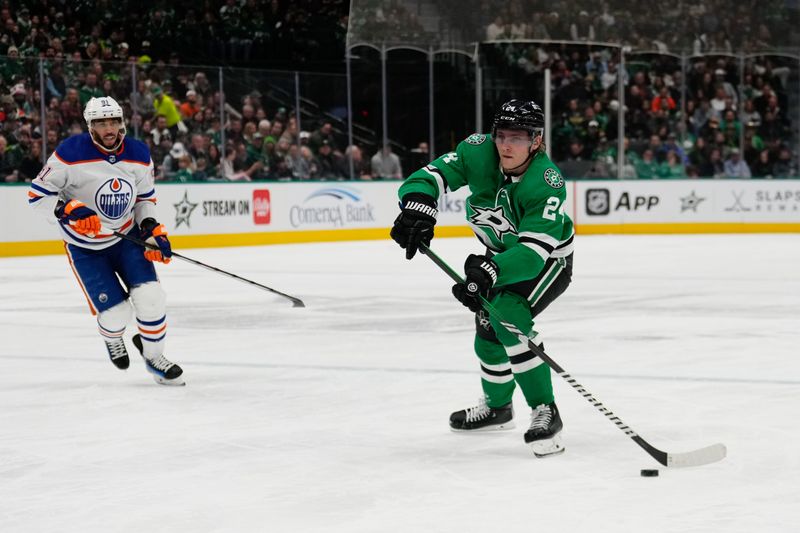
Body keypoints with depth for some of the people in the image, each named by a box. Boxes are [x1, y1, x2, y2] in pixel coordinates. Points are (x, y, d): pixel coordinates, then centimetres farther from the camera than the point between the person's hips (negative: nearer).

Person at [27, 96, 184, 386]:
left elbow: (145, 198, 8)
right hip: (85, 247, -3)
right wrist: (69, 210, -30)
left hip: (127, 237, 3)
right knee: (116, 314, -8)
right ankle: (112, 339, 32)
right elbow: (37, 194, -15)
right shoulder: (70, 154, -21)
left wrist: (153, 231, -6)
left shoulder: (139, 155, -7)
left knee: (150, 297, -12)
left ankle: (154, 356, 15)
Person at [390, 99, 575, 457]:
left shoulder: (547, 184, -36)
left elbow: (534, 251, -41)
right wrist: (418, 206, -47)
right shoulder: (479, 151, -23)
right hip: (501, 253, 7)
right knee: (488, 333, 15)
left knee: (508, 316, -30)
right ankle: (496, 406, 42)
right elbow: (435, 174, -26)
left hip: (549, 258, -6)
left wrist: (491, 270, -55)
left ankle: (545, 411, -25)